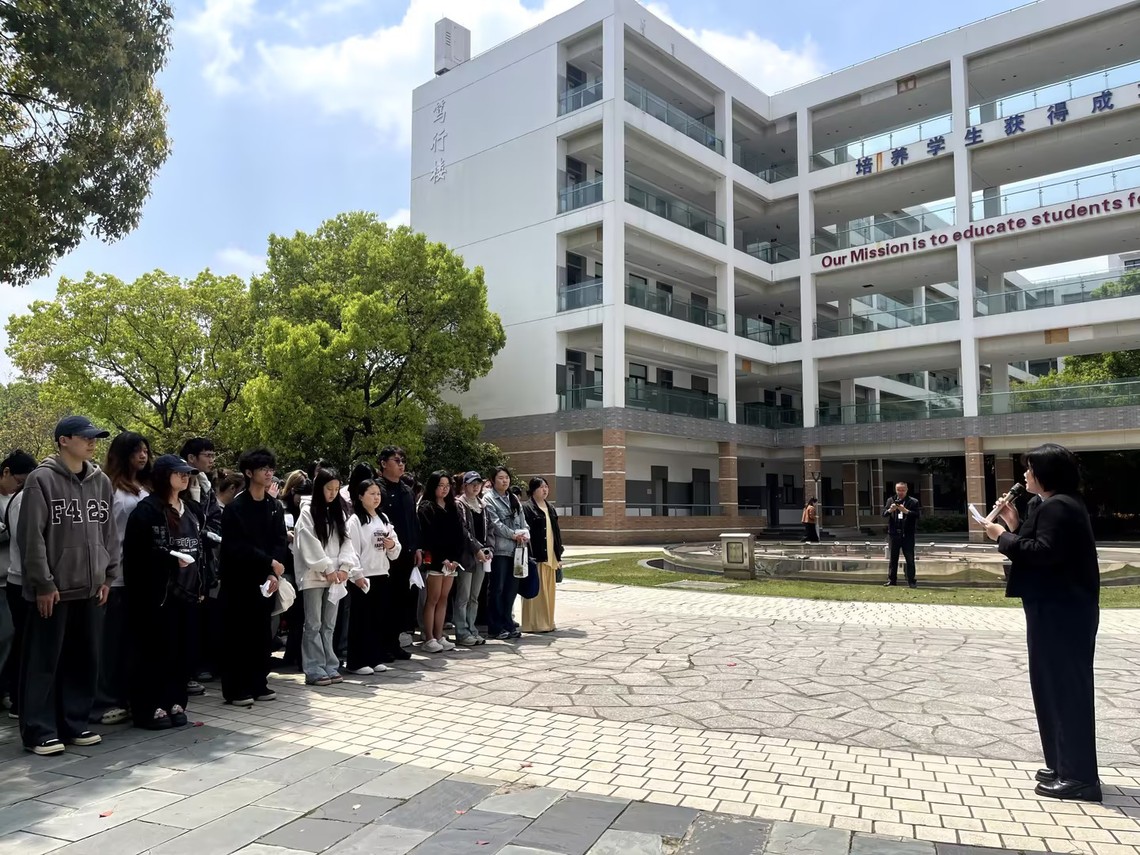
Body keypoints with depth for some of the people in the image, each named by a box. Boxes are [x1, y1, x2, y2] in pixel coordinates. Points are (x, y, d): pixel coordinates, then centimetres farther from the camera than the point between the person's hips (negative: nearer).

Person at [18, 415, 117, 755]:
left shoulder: (101, 481, 9)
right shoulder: (42, 479, -8)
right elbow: (31, 536, -11)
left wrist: (107, 575, 8)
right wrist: (43, 584, -13)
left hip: (89, 587, 6)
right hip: (53, 589, -5)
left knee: (84, 660, 11)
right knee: (43, 662, 2)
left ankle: (75, 723, 22)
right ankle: (40, 731, 12)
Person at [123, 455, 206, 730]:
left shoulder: (193, 510, 15)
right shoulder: (147, 510, -7)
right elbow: (136, 551, -14)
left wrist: (203, 584, 12)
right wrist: (172, 558, -20)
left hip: (188, 591, 6)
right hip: (157, 592, -6)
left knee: (181, 649, 9)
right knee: (155, 650, -1)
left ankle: (174, 702, 18)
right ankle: (149, 707, 9)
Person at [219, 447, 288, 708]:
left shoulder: (275, 507, 8)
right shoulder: (235, 507, -9)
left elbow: (281, 542, 5)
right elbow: (236, 546, -14)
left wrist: (273, 573, -9)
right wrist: (270, 562, -14)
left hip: (265, 579, 5)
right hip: (239, 579, -5)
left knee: (261, 634, 10)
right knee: (238, 635, 0)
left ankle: (258, 684, 20)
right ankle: (235, 689, 8)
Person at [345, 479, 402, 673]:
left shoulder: (384, 519, 13)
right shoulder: (355, 520, -7)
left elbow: (395, 551, 15)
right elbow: (352, 550, -14)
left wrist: (393, 545, -7)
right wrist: (357, 574, -19)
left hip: (382, 575, 6)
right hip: (363, 577, -6)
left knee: (380, 619, 10)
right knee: (361, 619, -1)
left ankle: (375, 658, 19)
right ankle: (357, 662, 5)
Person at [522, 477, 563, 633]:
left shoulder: (550, 509, 17)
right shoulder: (526, 508, -6)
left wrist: (559, 556, 14)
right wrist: (529, 557, -19)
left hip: (551, 556, 7)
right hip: (536, 556, -7)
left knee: (549, 591, 11)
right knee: (536, 590, -5)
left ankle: (547, 622, 19)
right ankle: (534, 623, 3)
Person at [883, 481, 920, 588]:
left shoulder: (913, 502, 0)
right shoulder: (891, 500, 9)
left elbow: (917, 515, -10)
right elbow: (883, 513, 2)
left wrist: (906, 511, -23)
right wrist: (890, 510, -18)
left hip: (907, 534, -3)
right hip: (894, 534, 3)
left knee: (910, 559, 1)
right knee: (893, 558, 9)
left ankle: (911, 581, 7)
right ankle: (892, 580, 16)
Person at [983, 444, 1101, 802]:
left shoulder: (1057, 506, -17)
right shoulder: (1055, 504, 17)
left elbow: (1045, 551, -28)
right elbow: (1039, 545, 15)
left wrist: (1004, 537, -18)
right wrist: (1016, 524, 7)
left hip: (1062, 611, -11)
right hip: (1057, 609, 11)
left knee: (1066, 687, -4)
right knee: (1055, 685, 17)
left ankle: (1079, 776, 4)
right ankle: (1064, 766, 26)